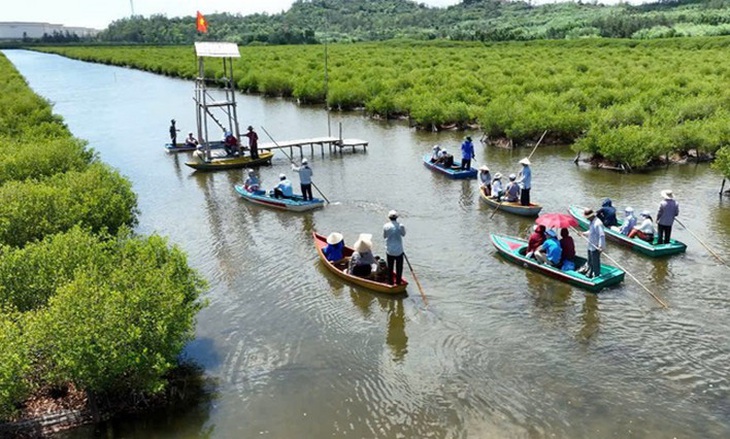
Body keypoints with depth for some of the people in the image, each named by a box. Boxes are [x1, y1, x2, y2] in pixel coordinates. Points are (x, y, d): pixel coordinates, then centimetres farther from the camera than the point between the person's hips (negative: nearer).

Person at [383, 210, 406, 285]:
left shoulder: (386, 226, -10)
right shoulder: (400, 226, -13)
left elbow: (384, 236, 4)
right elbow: (403, 234, 5)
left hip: (389, 251, 1)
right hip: (399, 251, -1)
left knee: (390, 267, 15)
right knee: (399, 267, 13)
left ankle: (390, 282, 24)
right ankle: (398, 282, 19)